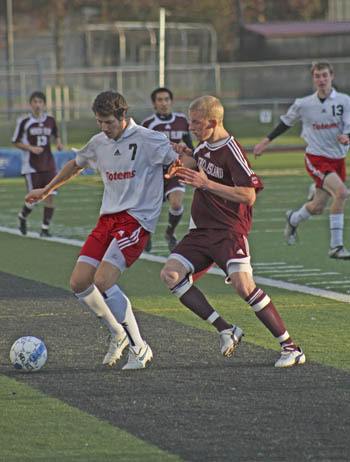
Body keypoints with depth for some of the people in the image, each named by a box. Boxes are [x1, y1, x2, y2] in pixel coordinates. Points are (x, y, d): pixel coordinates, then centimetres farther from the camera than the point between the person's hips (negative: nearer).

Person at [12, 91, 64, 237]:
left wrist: (59, 143, 2)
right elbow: (16, 142, -1)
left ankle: (45, 229, 6)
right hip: (31, 165, -3)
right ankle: (22, 217, 26)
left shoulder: (50, 120, 5)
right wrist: (31, 148, -15)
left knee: (50, 196, -4)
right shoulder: (24, 121, -6)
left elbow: (56, 134, 23)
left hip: (48, 164, 3)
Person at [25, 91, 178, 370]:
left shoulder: (147, 140, -9)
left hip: (137, 219, -7)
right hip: (108, 219, 7)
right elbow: (76, 165, 32)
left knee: (103, 281, -23)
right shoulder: (99, 143, 12)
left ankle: (140, 349, -11)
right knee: (79, 283, -3)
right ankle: (119, 335, 19)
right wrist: (46, 190, 39)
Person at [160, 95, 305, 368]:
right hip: (201, 230, 9)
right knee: (170, 274, -9)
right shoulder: (204, 146, 11)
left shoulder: (231, 152, -15)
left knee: (243, 284, -25)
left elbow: (249, 195, -25)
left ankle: (291, 348, -17)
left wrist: (206, 183, -25)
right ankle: (225, 329, -6)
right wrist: (183, 156, 12)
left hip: (229, 231, -9)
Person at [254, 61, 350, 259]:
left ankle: (293, 219, 44)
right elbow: (286, 122, 15)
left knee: (317, 207, 8)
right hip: (316, 159, -3)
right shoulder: (304, 104, -1)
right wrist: (267, 140, 20)